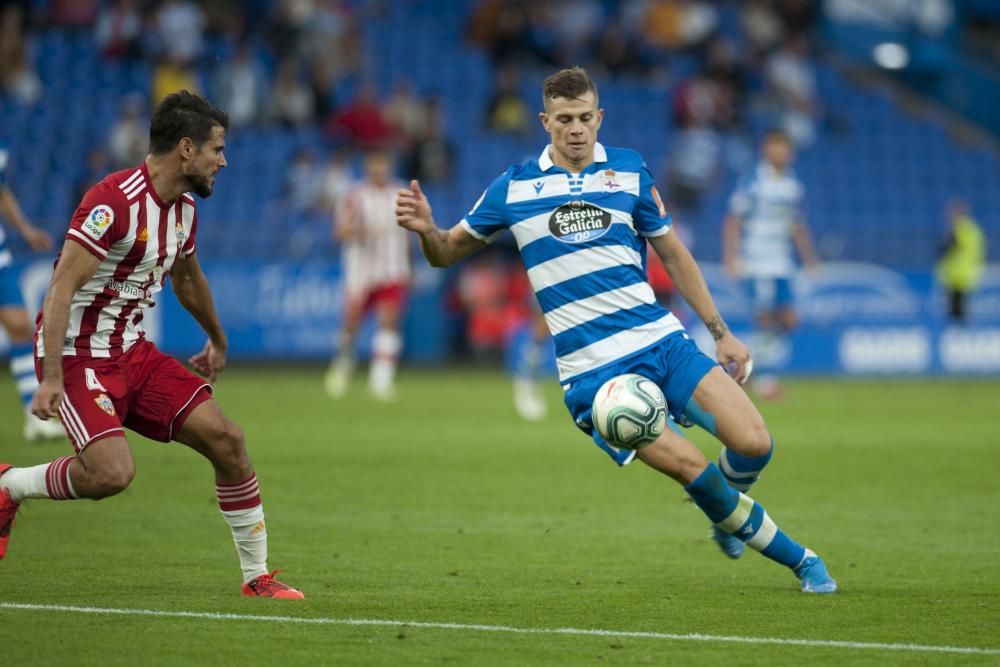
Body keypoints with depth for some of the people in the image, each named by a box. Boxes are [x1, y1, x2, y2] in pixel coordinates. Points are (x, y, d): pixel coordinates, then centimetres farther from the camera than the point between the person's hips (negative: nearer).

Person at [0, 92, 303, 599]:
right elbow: (61, 289, -24)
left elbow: (187, 277, 28)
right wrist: (51, 379, -30)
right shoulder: (114, 201, -21)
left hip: (132, 351, 8)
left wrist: (217, 339, 43)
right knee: (112, 472, -27)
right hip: (76, 354, -8)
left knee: (226, 440, -3)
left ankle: (257, 576, 8)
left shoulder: (185, 207, 7)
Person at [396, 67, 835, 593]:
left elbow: (672, 255, 17)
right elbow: (447, 253, 11)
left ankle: (728, 514, 21)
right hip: (592, 370, -3)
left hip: (661, 340, 3)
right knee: (691, 467, -21)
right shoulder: (514, 187, 3)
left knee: (753, 443, -15)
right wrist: (426, 230, -12)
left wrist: (720, 332, 16)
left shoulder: (629, 172, 8)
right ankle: (793, 556, -2)